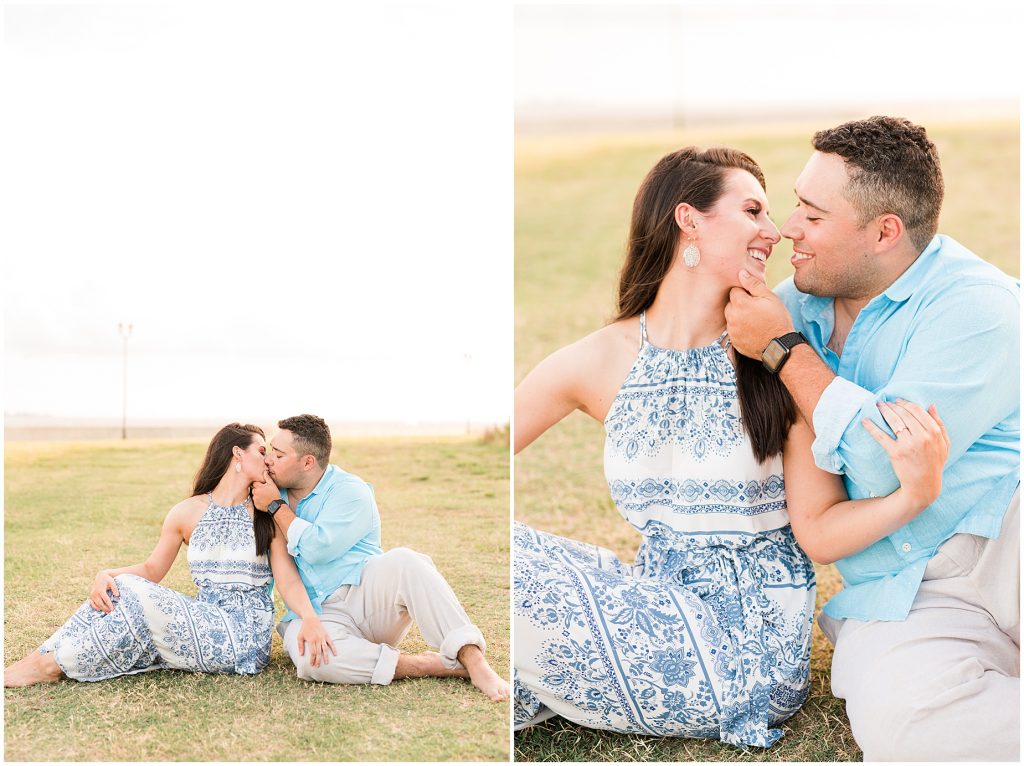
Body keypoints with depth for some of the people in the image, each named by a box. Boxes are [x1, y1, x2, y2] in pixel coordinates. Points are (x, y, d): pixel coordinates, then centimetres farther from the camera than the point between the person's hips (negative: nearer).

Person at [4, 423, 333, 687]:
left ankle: (51, 665, -13)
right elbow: (152, 570, 15)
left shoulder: (268, 514, 1)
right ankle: (45, 660, -17)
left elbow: (287, 579, -8)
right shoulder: (188, 513, 9)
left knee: (133, 594, -21)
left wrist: (310, 618, -28)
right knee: (117, 589, -17)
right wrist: (107, 574, -6)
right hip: (204, 620, 4)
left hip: (245, 636, -4)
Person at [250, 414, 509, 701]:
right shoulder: (277, 492, 14)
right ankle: (432, 665, -31)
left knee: (402, 561, -36)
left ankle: (474, 662, -38)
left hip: (369, 597, -2)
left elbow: (318, 548, -17)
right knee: (307, 654, -36)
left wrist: (275, 506, -9)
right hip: (315, 614, 3)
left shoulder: (350, 491, -3)